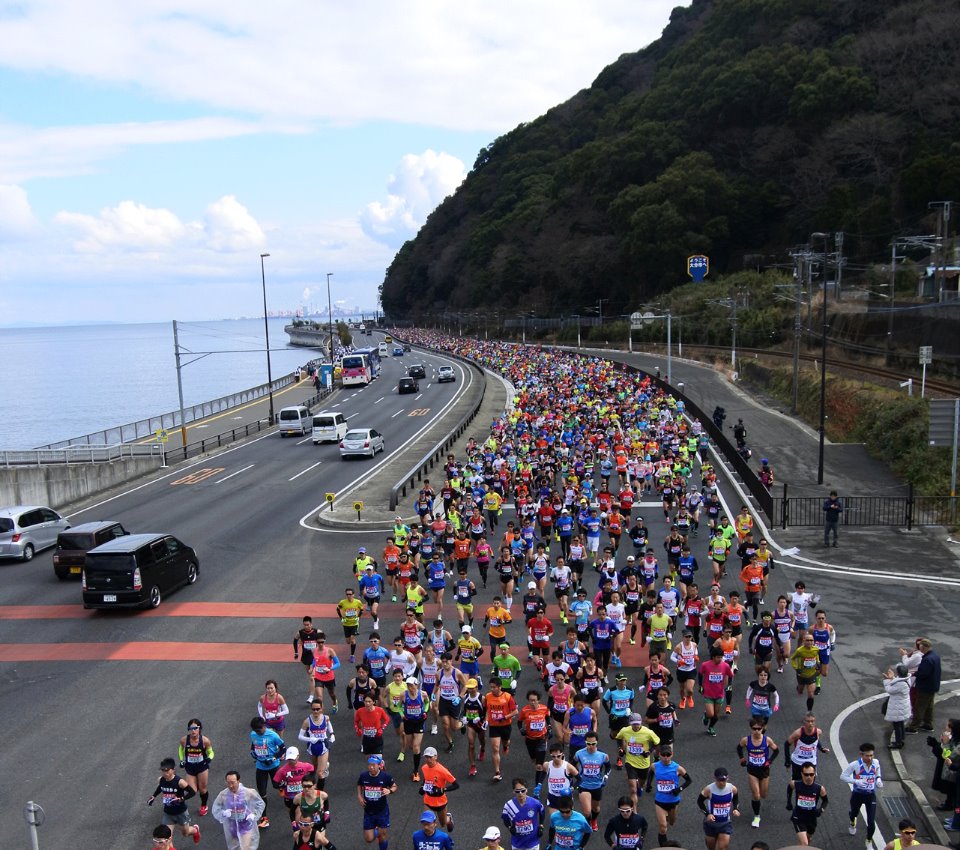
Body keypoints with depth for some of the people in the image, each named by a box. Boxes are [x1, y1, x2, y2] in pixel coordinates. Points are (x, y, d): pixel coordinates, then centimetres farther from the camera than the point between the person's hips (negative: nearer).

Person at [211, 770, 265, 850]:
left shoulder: (248, 792, -20)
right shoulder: (223, 795, -19)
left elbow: (260, 804, -3)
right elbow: (215, 810, -6)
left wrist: (254, 814, -17)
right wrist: (223, 813, -26)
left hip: (246, 826, -2)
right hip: (231, 828, 2)